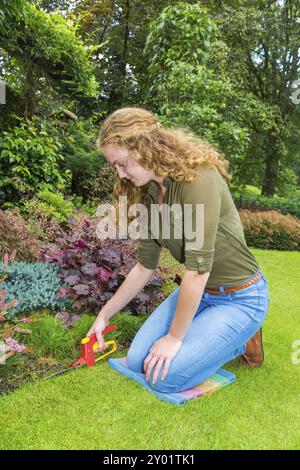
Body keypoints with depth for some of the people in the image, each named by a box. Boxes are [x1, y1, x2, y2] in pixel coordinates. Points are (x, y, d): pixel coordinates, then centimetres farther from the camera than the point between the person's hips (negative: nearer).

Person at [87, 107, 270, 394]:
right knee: (137, 361, 1)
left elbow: (198, 267, -28)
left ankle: (241, 340, 8)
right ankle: (208, 331, 18)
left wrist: (175, 337, -18)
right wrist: (105, 315, 12)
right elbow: (145, 267, 7)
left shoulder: (198, 177, -26)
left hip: (240, 298, -7)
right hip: (196, 292, 7)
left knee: (165, 376, -14)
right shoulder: (148, 194, -1)